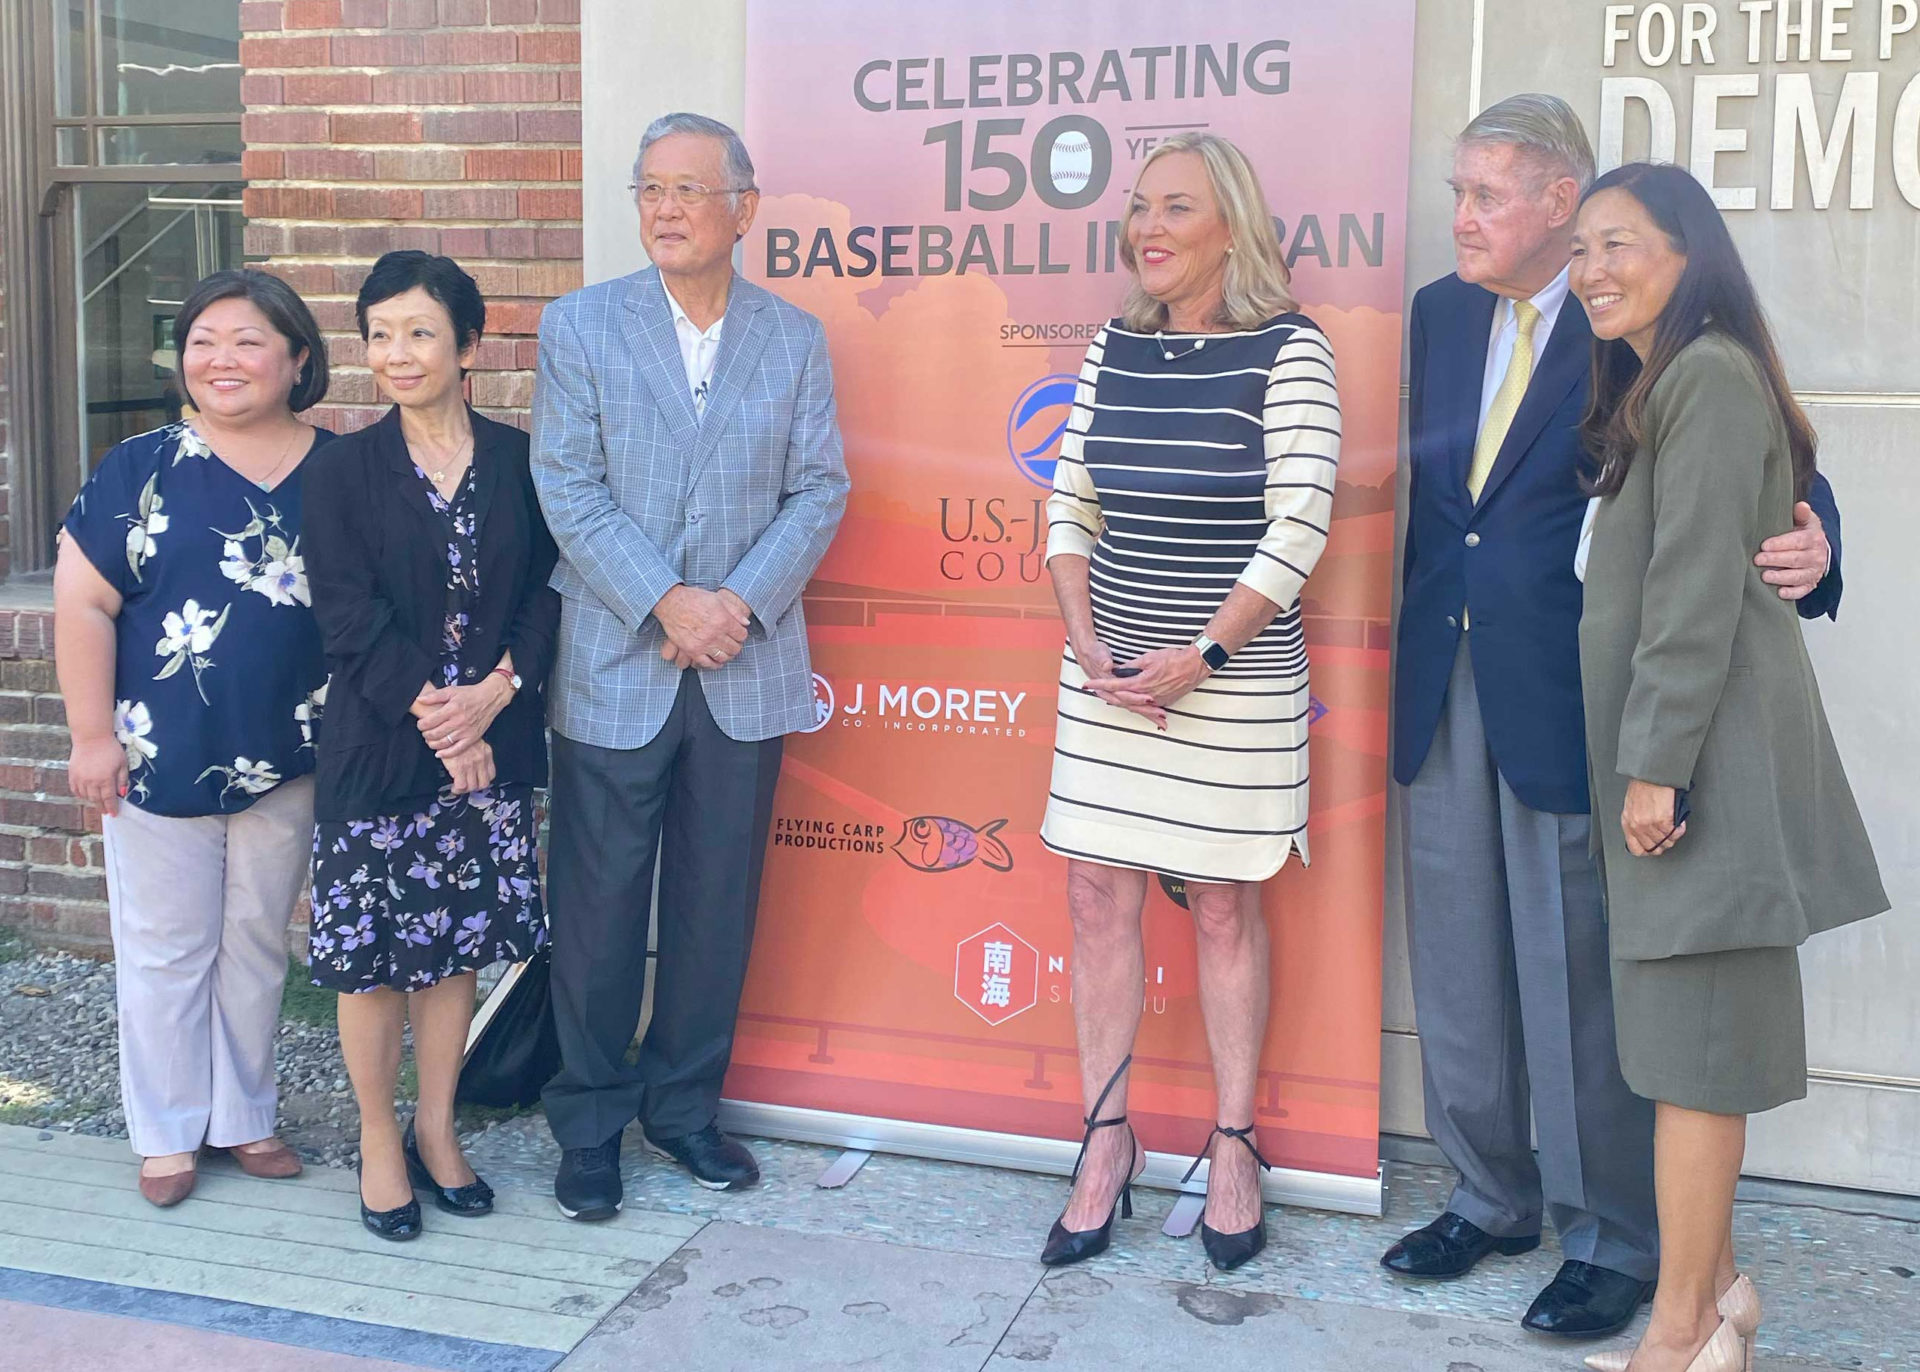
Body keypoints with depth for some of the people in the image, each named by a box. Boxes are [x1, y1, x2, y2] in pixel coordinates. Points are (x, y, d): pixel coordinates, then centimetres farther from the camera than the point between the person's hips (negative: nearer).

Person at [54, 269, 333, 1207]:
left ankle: (243, 1115, 30)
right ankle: (168, 1133, 23)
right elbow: (82, 604, -6)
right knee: (165, 951, 9)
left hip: (286, 763, 2)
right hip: (161, 760, -2)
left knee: (257, 946, 14)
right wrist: (92, 735, -10)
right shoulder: (143, 470, -4)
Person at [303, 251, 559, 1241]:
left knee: (456, 945, 11)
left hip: (491, 747, 2)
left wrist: (495, 692, -15)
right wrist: (433, 719, -16)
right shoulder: (344, 471, -2)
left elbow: (548, 592, 0)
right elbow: (350, 616, -9)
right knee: (371, 951, 4)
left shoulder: (516, 459, 4)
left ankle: (436, 1131, 28)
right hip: (379, 748, -2)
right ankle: (379, 1141, 22)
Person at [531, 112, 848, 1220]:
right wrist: (668, 602, -16)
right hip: (614, 665, -2)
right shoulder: (581, 326, 2)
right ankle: (591, 1121, 20)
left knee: (717, 903, 10)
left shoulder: (796, 338, 7)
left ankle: (686, 1104, 27)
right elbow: (568, 489, -6)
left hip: (746, 670, 2)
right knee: (600, 902, 5)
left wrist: (739, 601, -13)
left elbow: (820, 490, 2)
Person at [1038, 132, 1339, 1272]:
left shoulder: (1289, 351, -9)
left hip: (1234, 677, -4)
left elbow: (1298, 527, -13)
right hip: (1107, 674, 5)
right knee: (1099, 891, 5)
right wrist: (1085, 637, -4)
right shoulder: (1114, 347, 7)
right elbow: (1070, 503, 10)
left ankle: (1234, 1149, 20)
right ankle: (1109, 1144, 18)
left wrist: (1202, 656, -17)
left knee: (1225, 908, 5)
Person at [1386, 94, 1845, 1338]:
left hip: (1567, 697, -6)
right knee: (1459, 958, 14)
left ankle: (1615, 1237, 20)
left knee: (1578, 969, 3)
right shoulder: (1439, 314, 9)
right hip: (1445, 694, 6)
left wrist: (1809, 543, -29)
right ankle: (1493, 1200, 32)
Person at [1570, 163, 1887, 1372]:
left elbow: (1698, 589, -19)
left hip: (1701, 758, -10)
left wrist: (1657, 763, -19)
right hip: (1669, 756, 10)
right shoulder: (1655, 384, 20)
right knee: (1693, 1041, 13)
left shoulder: (1708, 376, -12)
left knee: (1692, 1044, -5)